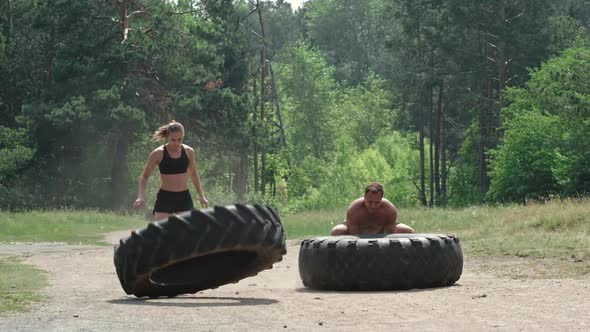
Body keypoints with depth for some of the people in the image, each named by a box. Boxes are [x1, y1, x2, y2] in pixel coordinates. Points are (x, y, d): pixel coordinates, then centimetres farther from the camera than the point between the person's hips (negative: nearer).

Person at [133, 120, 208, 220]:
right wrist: (141, 196, -15)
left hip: (184, 198, 3)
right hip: (165, 198, -3)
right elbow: (144, 176, 0)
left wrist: (201, 195, 16)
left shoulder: (189, 152, 1)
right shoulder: (158, 154, -8)